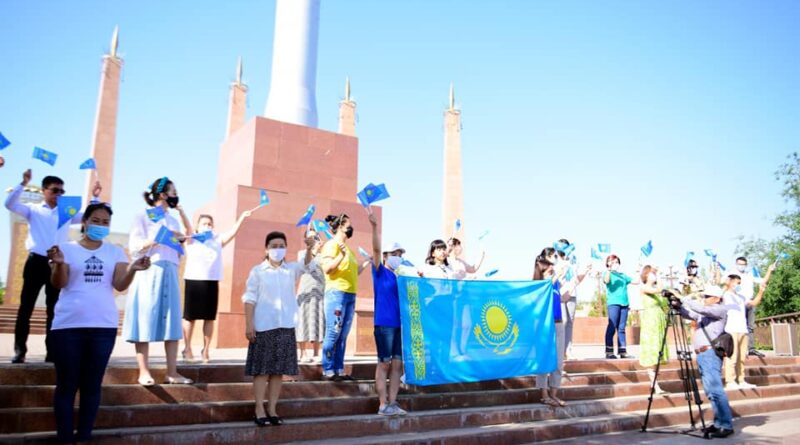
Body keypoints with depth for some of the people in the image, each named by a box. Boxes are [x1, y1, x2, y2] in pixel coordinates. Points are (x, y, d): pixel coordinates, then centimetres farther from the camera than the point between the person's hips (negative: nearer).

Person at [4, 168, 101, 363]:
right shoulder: (33, 210, 8)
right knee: (26, 306, -1)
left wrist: (95, 197, 2)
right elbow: (10, 204, -6)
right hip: (36, 262, -2)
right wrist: (23, 184, -14)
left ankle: (51, 351, 8)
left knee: (54, 308, 4)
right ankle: (19, 350, 5)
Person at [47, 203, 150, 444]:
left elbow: (120, 285, -2)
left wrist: (133, 268, -21)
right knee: (67, 384, 3)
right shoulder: (67, 248, 4)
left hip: (104, 326, 2)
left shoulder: (115, 252, 9)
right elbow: (59, 284, -5)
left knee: (92, 384, 7)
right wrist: (59, 263, -25)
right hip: (68, 325, -2)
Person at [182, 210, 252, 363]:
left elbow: (232, 232, 2)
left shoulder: (218, 240, 13)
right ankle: (187, 349, 12)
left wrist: (242, 217, -10)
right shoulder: (191, 239, 7)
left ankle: (205, 350, 12)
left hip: (211, 282, 2)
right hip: (193, 281, -2)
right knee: (190, 317, 2)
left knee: (209, 318, 4)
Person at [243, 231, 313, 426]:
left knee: (279, 371, 7)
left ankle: (272, 409, 16)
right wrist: (249, 324, -10)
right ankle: (259, 410, 8)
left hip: (285, 326, 3)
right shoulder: (257, 271, 0)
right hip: (263, 327, -3)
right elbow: (250, 299, -2)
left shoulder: (291, 269, 8)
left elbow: (306, 264, -11)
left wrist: (309, 249, -32)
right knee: (262, 370, 1)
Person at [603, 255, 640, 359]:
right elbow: (606, 281, -18)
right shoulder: (607, 273, 4)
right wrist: (609, 269, -24)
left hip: (624, 304, 6)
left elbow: (636, 282, 23)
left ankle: (622, 351, 7)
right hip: (613, 303, -6)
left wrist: (639, 272, 18)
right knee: (612, 327, -9)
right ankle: (609, 352, -7)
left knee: (621, 328, 6)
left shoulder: (623, 275, 21)